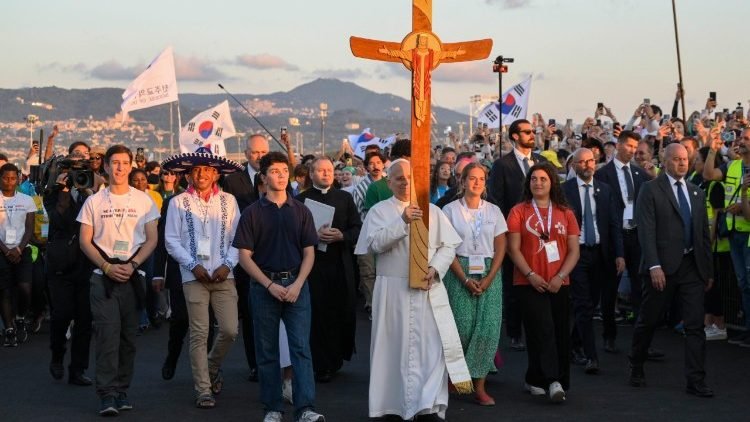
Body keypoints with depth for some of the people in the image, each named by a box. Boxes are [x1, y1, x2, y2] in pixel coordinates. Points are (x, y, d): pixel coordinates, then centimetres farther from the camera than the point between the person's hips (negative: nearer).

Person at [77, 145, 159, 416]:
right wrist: (107, 267, -9)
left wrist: (132, 265, -9)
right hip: (103, 276, -1)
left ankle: (122, 391, 13)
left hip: (133, 276, 1)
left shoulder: (143, 200, 6)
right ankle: (107, 395, -10)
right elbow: (85, 241, 4)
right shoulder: (94, 201, 6)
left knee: (128, 336, 5)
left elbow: (152, 239, 4)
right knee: (107, 334, -9)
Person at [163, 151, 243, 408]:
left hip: (223, 275, 2)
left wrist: (228, 264, -7)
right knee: (199, 334, -1)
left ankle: (212, 367, 27)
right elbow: (171, 240, 1)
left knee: (230, 330, -3)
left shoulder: (228, 201, 6)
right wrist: (193, 265, -7)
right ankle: (203, 390, 7)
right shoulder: (179, 202, 2)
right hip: (194, 276, -1)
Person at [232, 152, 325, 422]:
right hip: (264, 286, -1)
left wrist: (297, 285, -9)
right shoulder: (252, 213, 1)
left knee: (301, 348, -6)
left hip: (296, 285, 1)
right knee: (267, 351, 5)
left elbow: (309, 252, 5)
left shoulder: (300, 211, 7)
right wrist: (269, 285, -11)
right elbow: (244, 255, -2)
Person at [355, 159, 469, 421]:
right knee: (395, 345, 5)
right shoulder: (379, 211, 4)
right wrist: (403, 221, -21)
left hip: (429, 289, 2)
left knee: (433, 345, -7)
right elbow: (375, 243, -12)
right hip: (392, 289, -1)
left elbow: (449, 245, 7)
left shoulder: (432, 211, 11)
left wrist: (435, 268, -11)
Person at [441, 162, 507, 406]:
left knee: (488, 328, -6)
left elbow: (501, 248, 6)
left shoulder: (493, 211, 8)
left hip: (489, 274, 2)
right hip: (460, 273, -2)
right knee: (463, 326, -7)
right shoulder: (450, 210, 2)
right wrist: (465, 279, -11)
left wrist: (489, 279, -7)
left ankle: (480, 385, 0)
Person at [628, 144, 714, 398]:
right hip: (663, 266, -4)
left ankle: (696, 381, 3)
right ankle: (636, 368, 29)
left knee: (695, 325, -1)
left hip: (692, 265, 4)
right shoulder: (651, 190, -3)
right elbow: (646, 231, -11)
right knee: (648, 321, 8)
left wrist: (709, 269, 12)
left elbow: (704, 233, 16)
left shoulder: (696, 193, 14)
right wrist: (654, 266, -19)